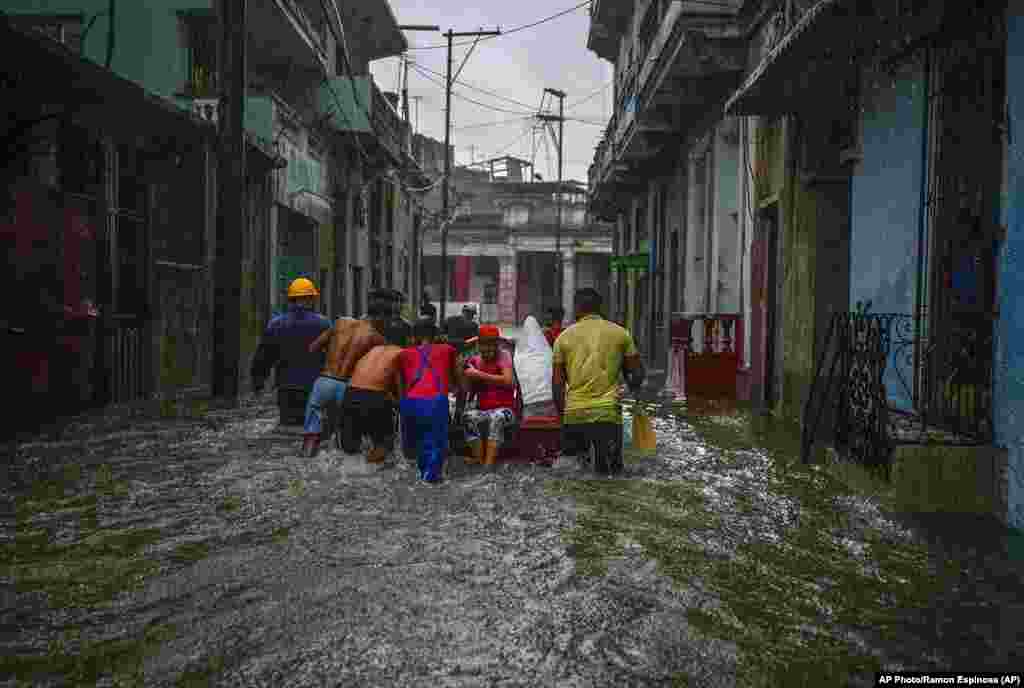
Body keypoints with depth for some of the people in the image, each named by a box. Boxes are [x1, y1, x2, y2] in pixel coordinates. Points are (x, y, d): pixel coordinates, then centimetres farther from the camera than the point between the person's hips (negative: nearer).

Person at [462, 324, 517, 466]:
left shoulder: (504, 357, -2)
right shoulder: (475, 361, 8)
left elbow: (508, 381, -21)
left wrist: (479, 375, -21)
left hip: (504, 410, -3)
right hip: (482, 411, 3)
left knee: (496, 417, -36)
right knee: (469, 416, -29)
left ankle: (488, 463, -41)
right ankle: (478, 460, -30)